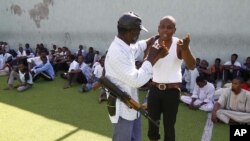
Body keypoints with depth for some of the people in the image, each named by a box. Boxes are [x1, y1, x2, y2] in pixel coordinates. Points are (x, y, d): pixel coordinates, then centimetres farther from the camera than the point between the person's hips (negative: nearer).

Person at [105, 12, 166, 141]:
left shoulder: (126, 47, 3)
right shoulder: (117, 52, -29)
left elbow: (137, 47, 29)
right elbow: (136, 80, -31)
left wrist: (154, 39, 21)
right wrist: (150, 58, -22)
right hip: (122, 108, -10)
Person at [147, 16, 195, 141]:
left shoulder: (179, 44, -9)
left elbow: (192, 66, -22)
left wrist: (186, 49, -39)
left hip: (172, 91, -3)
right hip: (154, 89, 3)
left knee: (169, 126, 6)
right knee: (152, 123, 13)